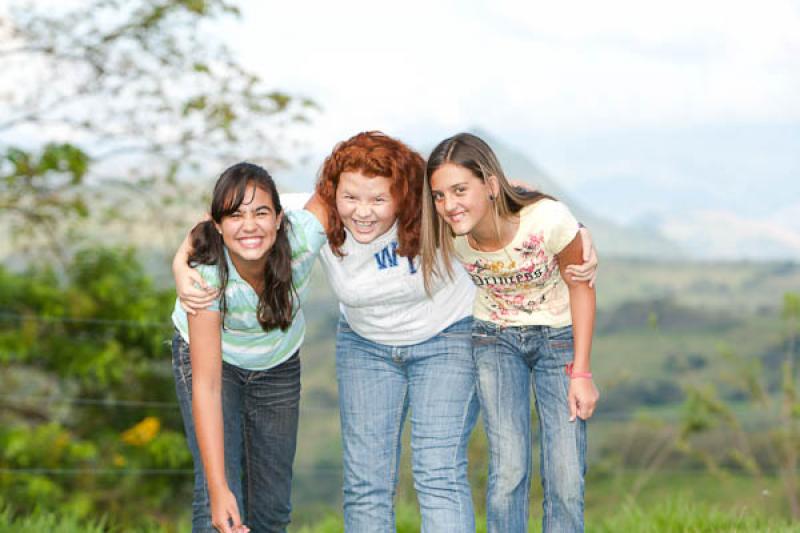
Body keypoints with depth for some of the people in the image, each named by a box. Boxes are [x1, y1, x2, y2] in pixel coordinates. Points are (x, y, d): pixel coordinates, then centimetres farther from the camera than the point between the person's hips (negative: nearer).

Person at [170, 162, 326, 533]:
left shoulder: (304, 235, -35)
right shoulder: (207, 276, -38)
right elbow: (206, 385, -39)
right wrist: (218, 488, -44)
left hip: (278, 361, 3)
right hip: (208, 353, -3)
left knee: (273, 502, 8)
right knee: (216, 493, -18)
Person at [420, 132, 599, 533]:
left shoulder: (548, 219, -30)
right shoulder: (450, 237, -22)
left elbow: (579, 286, -13)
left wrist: (581, 372, -12)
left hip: (559, 336, -1)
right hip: (495, 339, 1)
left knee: (566, 477, -8)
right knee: (507, 469, -11)